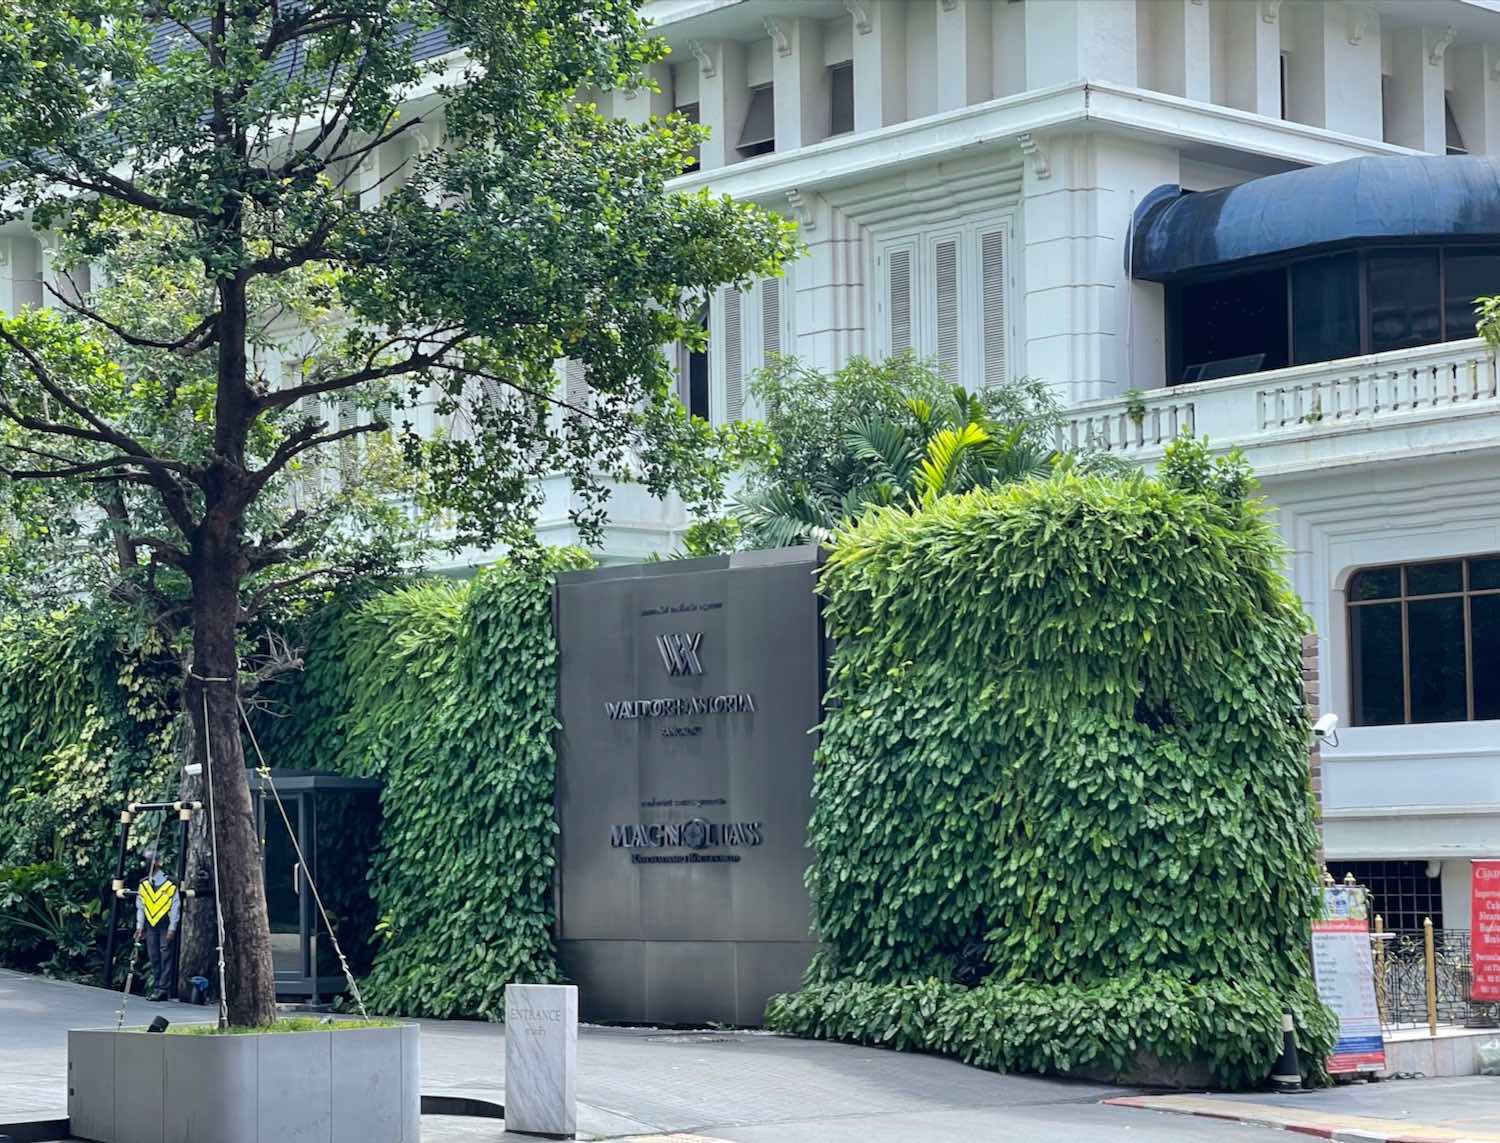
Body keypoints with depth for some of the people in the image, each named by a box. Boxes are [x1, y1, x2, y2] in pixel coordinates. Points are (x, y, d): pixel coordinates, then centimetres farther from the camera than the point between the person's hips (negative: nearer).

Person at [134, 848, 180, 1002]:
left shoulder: (170, 884, -4)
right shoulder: (143, 885, 10)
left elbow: (175, 907, -3)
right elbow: (140, 907, 15)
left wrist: (172, 929, -8)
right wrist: (139, 927, 7)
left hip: (165, 926, -5)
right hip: (150, 926, 5)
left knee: (166, 956, -7)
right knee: (154, 957, 5)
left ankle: (164, 988, -8)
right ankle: (159, 987, 10)